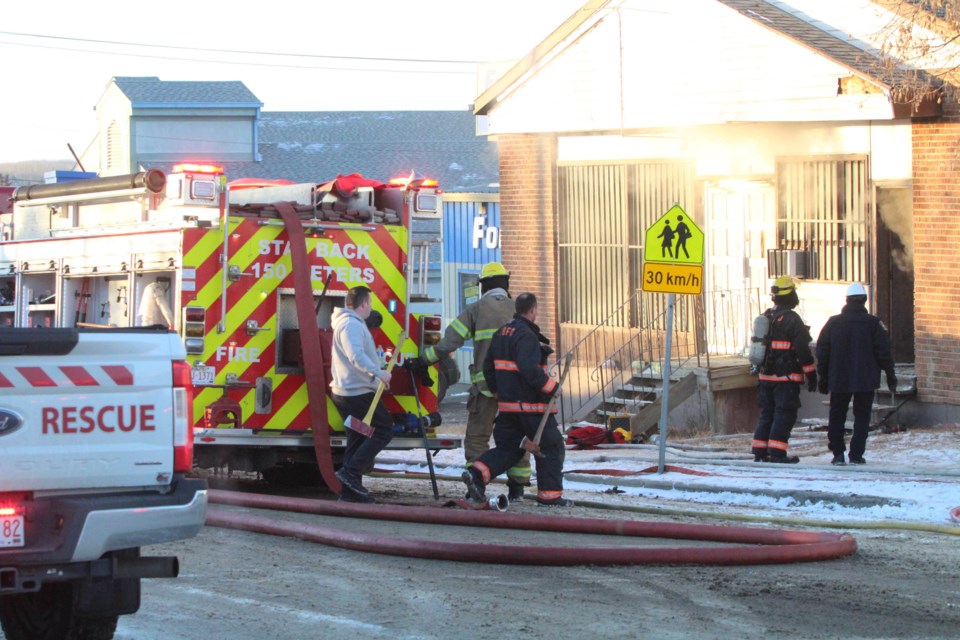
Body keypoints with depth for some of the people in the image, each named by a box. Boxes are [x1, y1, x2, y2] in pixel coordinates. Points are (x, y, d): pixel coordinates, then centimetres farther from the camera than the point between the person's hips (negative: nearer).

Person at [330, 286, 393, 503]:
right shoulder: (352, 325, -15)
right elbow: (356, 356, -30)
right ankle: (350, 472, -14)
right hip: (358, 393, -11)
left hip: (344, 392, 11)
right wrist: (378, 373, -35)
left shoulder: (347, 322, 20)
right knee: (384, 429, -6)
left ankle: (351, 491, 12)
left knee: (357, 439, 13)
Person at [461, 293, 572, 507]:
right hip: (531, 405, -8)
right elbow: (530, 370, -27)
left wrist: (498, 390, 27)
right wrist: (552, 387, -17)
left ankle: (476, 474, -3)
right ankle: (549, 495, 5)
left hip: (507, 404, 8)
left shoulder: (501, 333, 12)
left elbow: (488, 367, 17)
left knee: (507, 447, 15)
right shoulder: (526, 336, -17)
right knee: (551, 447, 4)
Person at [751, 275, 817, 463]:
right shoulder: (792, 319, -12)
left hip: (766, 376, 7)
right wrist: (811, 375, -7)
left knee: (767, 413, 13)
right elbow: (803, 350, -13)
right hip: (786, 377, -7)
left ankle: (760, 452, 11)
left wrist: (759, 370, 26)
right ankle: (776, 453, -9)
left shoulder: (765, 317, 12)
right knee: (784, 414, -5)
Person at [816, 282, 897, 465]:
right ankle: (856, 455, -2)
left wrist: (823, 378, 14)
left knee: (836, 416, 12)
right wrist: (891, 376, 4)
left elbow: (822, 352, 5)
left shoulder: (833, 322, 2)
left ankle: (838, 453, 5)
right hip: (866, 380, -2)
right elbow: (883, 352, -4)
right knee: (861, 417, 4)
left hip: (839, 381, 2)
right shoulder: (873, 323, -4)